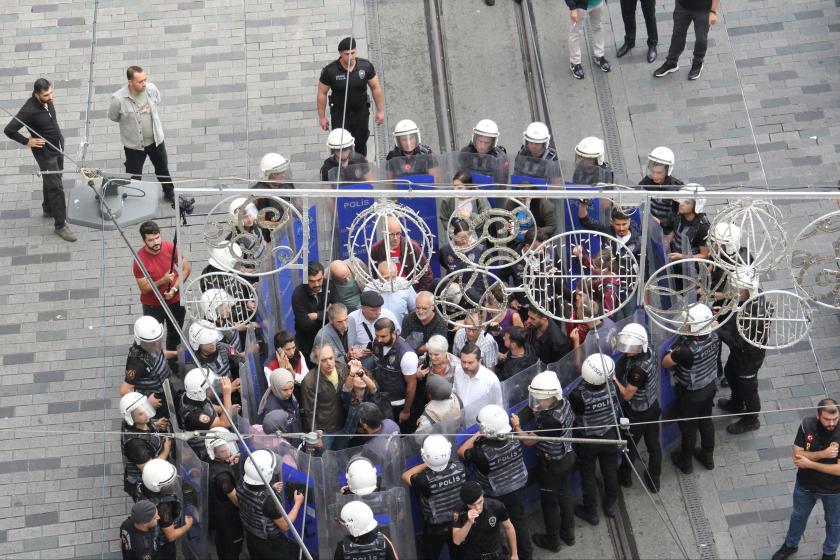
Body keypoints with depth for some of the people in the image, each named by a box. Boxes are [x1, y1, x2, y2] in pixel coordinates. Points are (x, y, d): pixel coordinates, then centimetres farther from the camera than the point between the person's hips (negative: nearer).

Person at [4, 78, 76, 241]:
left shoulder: (47, 101, -7)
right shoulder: (29, 110, -29)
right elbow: (9, 130, -25)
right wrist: (28, 142, -19)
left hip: (58, 147, 7)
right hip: (45, 153, -7)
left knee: (51, 181, 24)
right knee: (56, 187, -4)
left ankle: (48, 209, 46)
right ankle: (60, 225, 4)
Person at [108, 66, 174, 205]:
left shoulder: (152, 89, -18)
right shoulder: (118, 98, -29)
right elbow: (113, 117, -8)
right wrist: (130, 123, 1)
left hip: (156, 139, 4)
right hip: (134, 144, -4)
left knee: (163, 169, 25)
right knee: (134, 177, 13)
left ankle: (169, 193, 51)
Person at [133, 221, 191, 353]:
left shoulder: (171, 247, -18)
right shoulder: (140, 259, -26)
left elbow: (186, 269, -7)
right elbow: (144, 289, -20)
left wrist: (174, 289, -18)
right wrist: (163, 281, -34)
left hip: (175, 300, 4)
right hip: (153, 306, -4)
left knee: (175, 333, 23)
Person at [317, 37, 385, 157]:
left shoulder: (366, 66, -12)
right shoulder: (330, 70, -18)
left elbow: (376, 88, 0)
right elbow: (322, 93, -8)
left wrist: (380, 111, 2)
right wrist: (322, 117, -3)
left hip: (361, 112, 2)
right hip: (339, 114, -2)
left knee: (361, 145, 16)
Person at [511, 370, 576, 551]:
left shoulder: (550, 419, -37)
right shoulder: (564, 402, -12)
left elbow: (529, 441, -27)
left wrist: (516, 427, -10)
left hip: (552, 465, -8)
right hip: (568, 457, 8)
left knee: (549, 502, 13)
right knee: (565, 494, 25)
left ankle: (552, 541, 32)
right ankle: (568, 533, 43)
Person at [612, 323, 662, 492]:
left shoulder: (638, 368, -36)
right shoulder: (649, 351, -12)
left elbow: (627, 395, -25)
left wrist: (613, 378, -19)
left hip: (637, 414, -7)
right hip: (653, 407, 7)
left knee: (630, 446, 18)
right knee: (653, 443, 20)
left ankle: (625, 477, 40)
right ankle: (654, 480, 37)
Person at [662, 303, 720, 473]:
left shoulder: (687, 350, -40)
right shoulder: (714, 337, -20)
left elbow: (665, 363, -26)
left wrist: (676, 346, -13)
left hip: (690, 394, -6)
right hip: (710, 387, 6)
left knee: (689, 428, 17)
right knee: (706, 422, 26)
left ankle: (685, 462, 39)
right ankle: (708, 457, 46)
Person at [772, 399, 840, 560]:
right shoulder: (807, 425, -22)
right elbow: (797, 457, -20)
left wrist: (809, 463, -26)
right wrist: (823, 454, -33)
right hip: (805, 485, 2)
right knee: (798, 516, 27)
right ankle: (790, 545, 53)